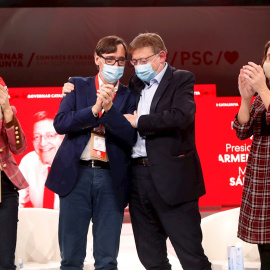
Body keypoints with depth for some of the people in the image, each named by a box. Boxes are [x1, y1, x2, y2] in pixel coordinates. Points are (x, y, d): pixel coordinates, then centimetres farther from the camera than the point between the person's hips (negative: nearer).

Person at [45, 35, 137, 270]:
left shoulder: (129, 97, 9)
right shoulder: (78, 86, 11)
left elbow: (130, 137, -5)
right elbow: (60, 123, -3)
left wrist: (109, 108, -17)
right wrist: (95, 109, -14)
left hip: (111, 179, 0)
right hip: (77, 175, 0)